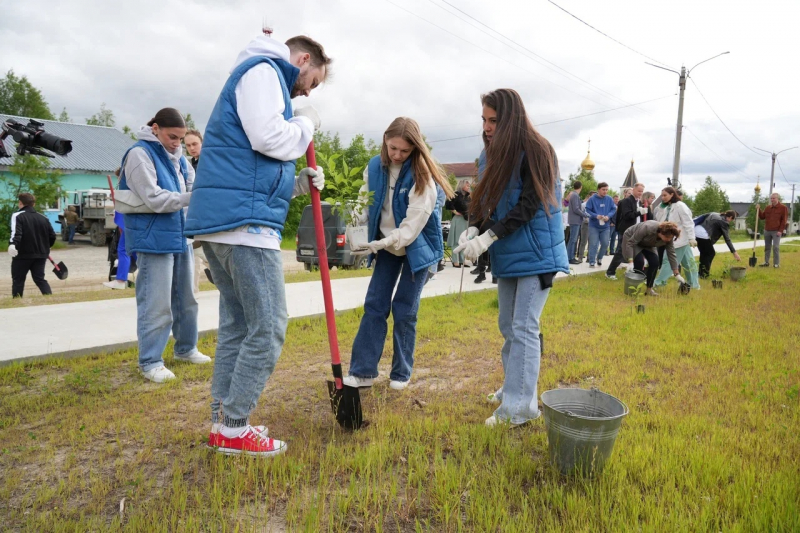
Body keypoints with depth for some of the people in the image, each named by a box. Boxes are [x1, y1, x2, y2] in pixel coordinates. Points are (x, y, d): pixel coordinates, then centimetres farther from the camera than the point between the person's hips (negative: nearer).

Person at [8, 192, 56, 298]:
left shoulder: (18, 216, -6)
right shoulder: (43, 217, 10)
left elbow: (16, 233, -24)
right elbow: (52, 236, 10)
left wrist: (13, 245, -37)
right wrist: (45, 248, 25)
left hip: (22, 254, -4)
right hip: (41, 255, 4)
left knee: (18, 280, 8)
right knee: (40, 279, 11)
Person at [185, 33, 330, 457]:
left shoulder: (265, 77, 30)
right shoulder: (263, 69, 0)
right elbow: (269, 137, -17)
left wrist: (297, 185, 15)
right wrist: (306, 124, 2)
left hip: (217, 219, 10)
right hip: (243, 220, -10)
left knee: (237, 325, 13)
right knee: (268, 328, -5)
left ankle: (223, 423, 20)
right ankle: (234, 429, 4)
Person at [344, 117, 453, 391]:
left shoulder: (422, 174, -20)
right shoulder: (374, 167, -5)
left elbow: (416, 220, -24)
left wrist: (386, 242, -34)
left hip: (417, 246, -4)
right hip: (387, 246, 4)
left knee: (404, 310, 1)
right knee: (374, 306, 1)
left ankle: (401, 373, 16)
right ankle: (362, 371, 8)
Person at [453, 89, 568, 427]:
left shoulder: (536, 152, -14)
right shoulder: (490, 153, 8)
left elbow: (528, 207, -19)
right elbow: (486, 201, 9)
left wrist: (487, 238, -24)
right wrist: (473, 229, -10)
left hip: (535, 254, -7)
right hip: (507, 254, 7)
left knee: (523, 328, -7)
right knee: (507, 326, 14)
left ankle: (520, 407, 1)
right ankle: (513, 388, 29)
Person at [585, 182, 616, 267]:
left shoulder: (609, 199, 1)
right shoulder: (592, 199, -9)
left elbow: (614, 209, 5)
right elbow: (588, 210, -9)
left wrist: (608, 216, -14)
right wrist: (596, 216, -22)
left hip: (605, 226, 3)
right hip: (594, 226, -3)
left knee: (605, 244, 7)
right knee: (593, 244, -3)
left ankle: (599, 258, 29)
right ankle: (592, 262, 4)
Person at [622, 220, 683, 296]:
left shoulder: (668, 238, -20)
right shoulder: (648, 228, -37)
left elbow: (671, 255, -14)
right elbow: (630, 242, -32)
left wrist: (677, 275, -14)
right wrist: (630, 262, -37)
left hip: (646, 244, 6)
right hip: (630, 239, -5)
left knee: (654, 261, -13)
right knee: (639, 261, -24)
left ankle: (649, 289, -1)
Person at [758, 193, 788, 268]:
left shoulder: (783, 208, -3)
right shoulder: (767, 208, 11)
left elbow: (784, 220, -6)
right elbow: (762, 217, 13)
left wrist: (780, 231, -13)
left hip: (776, 231, -5)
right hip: (767, 231, 5)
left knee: (775, 247, -9)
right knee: (767, 247, 9)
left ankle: (776, 263, -4)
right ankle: (766, 262, 16)